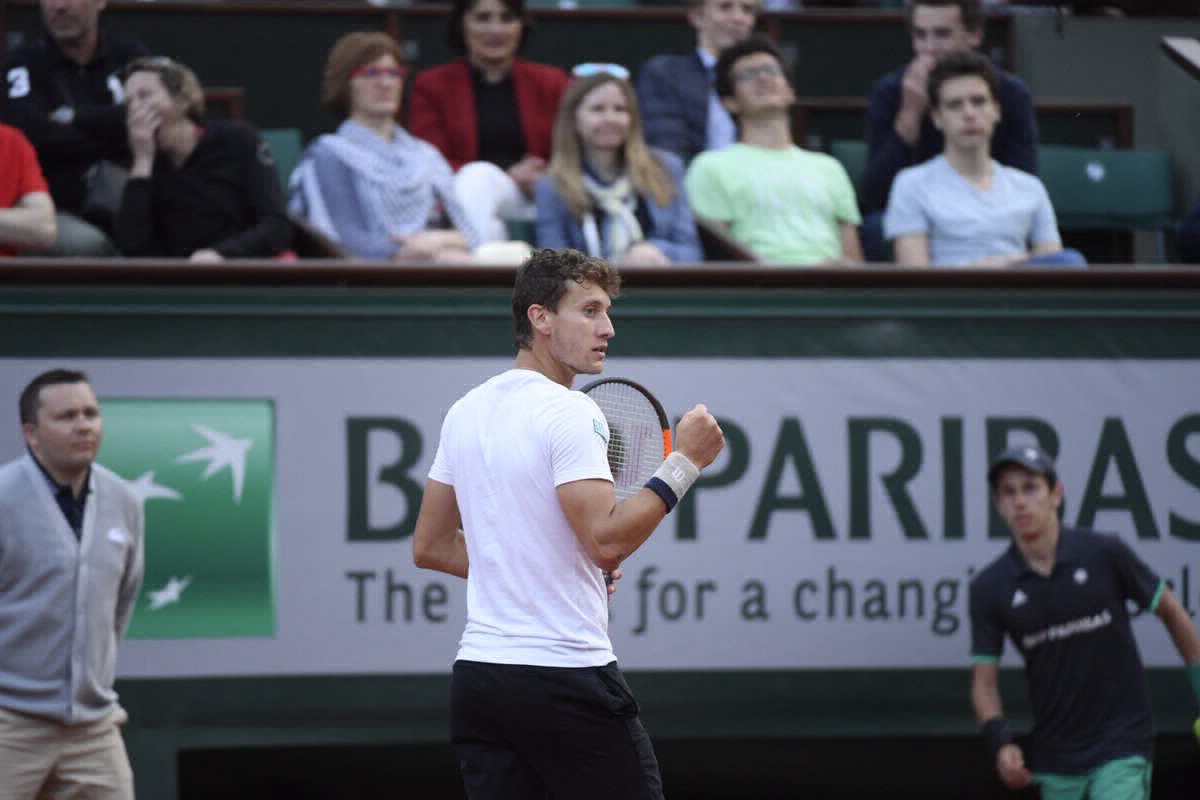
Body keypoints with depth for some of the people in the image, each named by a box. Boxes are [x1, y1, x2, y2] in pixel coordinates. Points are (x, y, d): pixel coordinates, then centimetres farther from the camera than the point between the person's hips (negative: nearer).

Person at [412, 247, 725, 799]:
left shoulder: (465, 412, 12)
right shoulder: (569, 412, -13)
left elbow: (430, 546, 18)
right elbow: (607, 539, -21)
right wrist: (683, 464, -13)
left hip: (477, 671, 8)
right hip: (566, 674, -8)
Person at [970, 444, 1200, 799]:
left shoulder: (1104, 554, -6)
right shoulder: (990, 587, -1)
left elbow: (1170, 611, 7)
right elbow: (984, 682, 1)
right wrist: (1000, 742, -16)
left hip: (1123, 746, -3)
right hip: (1055, 758, 3)